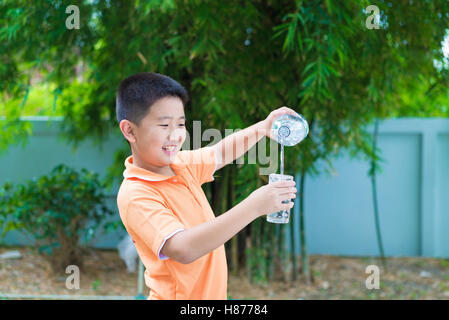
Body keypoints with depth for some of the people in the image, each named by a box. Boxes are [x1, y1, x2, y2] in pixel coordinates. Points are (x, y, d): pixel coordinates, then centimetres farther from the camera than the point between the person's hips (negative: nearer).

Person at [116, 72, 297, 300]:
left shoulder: (181, 165, 1)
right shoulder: (135, 196, -23)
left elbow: (222, 152, 19)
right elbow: (183, 249, -34)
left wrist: (262, 128, -1)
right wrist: (253, 207, -37)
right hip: (177, 295, -8)